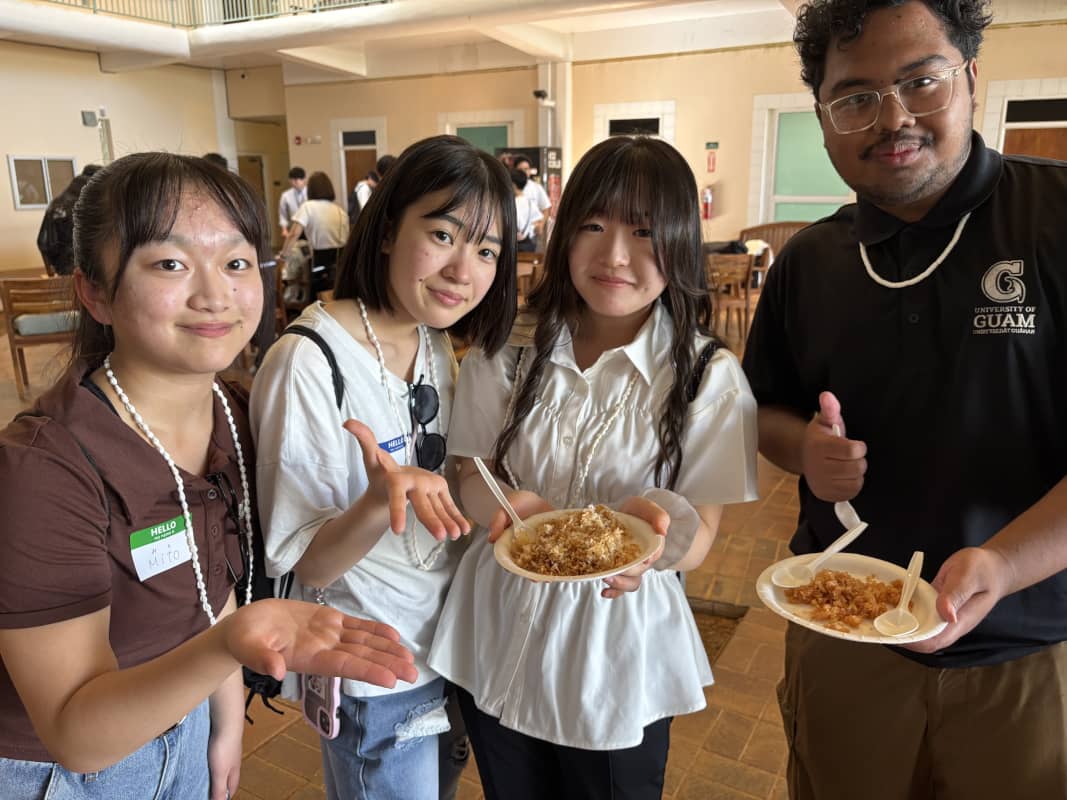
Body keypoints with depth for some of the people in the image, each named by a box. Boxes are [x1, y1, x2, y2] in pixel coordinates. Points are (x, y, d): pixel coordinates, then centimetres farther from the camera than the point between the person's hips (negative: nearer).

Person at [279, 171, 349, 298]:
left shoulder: (308, 207, -3)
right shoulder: (340, 210, 10)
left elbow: (294, 234, -12)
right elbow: (347, 238, 10)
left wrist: (283, 255, -4)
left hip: (321, 261, -4)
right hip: (342, 259, 4)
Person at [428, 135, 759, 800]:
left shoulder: (708, 375, -12)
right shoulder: (508, 350, -7)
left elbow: (697, 539, -12)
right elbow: (471, 476, -2)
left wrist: (654, 525, -36)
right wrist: (511, 506, -25)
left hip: (618, 654, -2)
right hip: (498, 636, 2)